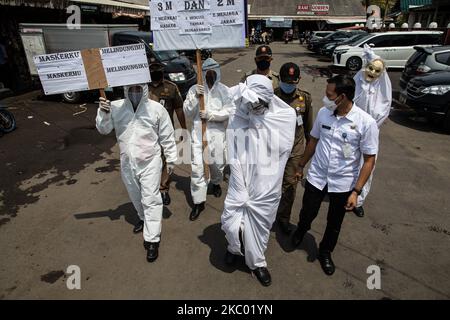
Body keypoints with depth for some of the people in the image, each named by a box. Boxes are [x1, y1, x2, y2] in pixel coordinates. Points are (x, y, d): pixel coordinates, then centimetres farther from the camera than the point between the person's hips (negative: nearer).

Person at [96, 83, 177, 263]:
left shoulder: (156, 108, -9)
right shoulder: (116, 107, -4)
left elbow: (167, 137, -3)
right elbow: (103, 129, 1)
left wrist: (171, 159, 1)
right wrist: (103, 112, -18)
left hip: (150, 162, -4)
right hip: (127, 163, 4)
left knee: (151, 199, -2)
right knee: (135, 197, 23)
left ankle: (152, 240, 8)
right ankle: (144, 218, 51)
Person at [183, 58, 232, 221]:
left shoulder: (224, 90, 1)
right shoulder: (194, 89, 3)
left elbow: (228, 112, -7)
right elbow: (187, 112, -2)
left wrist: (210, 114, -17)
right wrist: (195, 97, -15)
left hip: (217, 132, 0)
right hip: (198, 132, 0)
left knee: (217, 163, 13)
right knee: (197, 167, -4)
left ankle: (216, 183, 49)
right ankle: (198, 202, 8)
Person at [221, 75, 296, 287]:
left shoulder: (285, 117, -11)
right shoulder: (236, 119, -11)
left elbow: (283, 151, -3)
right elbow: (233, 158, -8)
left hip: (266, 187, 0)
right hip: (241, 184, 0)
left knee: (260, 226, 13)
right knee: (231, 223, 4)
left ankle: (257, 263, 42)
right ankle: (235, 247, 40)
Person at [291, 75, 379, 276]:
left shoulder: (366, 123, -19)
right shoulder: (323, 113, -8)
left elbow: (369, 160, -12)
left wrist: (356, 191, -15)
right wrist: (301, 166, 13)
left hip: (343, 183, -2)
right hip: (316, 177, 2)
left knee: (334, 224, 17)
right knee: (307, 214, 16)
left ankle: (325, 252, 45)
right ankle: (301, 230, 52)